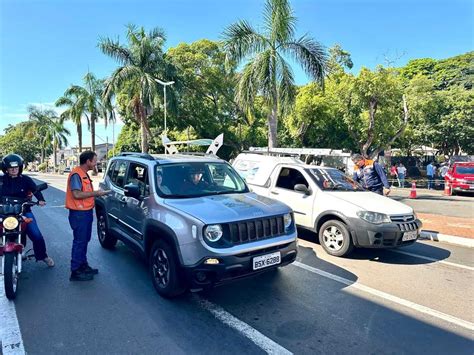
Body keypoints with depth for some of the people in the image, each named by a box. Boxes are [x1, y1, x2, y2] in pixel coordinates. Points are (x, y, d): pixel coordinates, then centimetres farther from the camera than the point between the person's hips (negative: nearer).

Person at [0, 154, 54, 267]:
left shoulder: (26, 179, 2)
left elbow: (35, 189, -7)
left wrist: (40, 199, -25)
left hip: (23, 211, -1)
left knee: (36, 235, -8)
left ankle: (42, 255, 12)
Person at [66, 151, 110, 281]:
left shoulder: (84, 174, 15)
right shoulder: (76, 174, -16)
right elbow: (76, 194, -24)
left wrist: (98, 193, 9)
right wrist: (95, 193, -19)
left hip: (86, 212, 10)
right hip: (79, 213, -10)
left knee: (85, 240, 17)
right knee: (79, 241, -4)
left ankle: (83, 265, 29)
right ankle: (75, 272, 5)